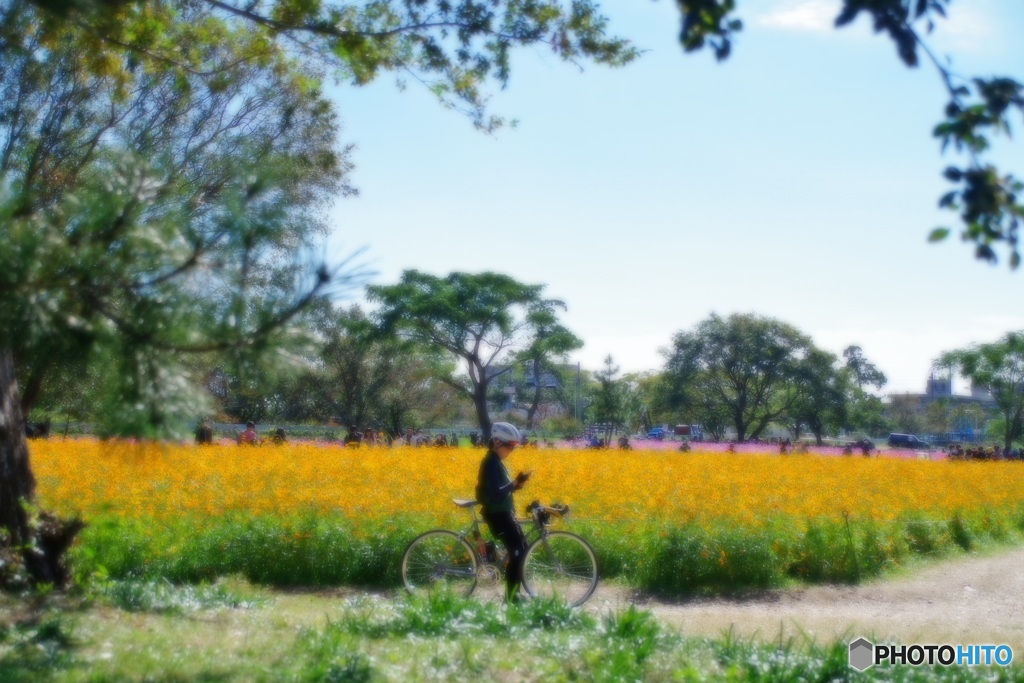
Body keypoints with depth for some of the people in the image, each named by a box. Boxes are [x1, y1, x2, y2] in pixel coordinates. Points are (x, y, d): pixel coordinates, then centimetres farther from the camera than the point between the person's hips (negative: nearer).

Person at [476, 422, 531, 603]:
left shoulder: (496, 462, 13)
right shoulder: (492, 463, -18)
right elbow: (496, 494, -26)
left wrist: (516, 485, 3)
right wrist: (515, 483, -32)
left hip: (503, 514, 10)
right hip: (498, 515, -10)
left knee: (521, 549, 14)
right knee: (517, 554, -11)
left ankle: (514, 594, 20)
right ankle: (510, 599, -5)